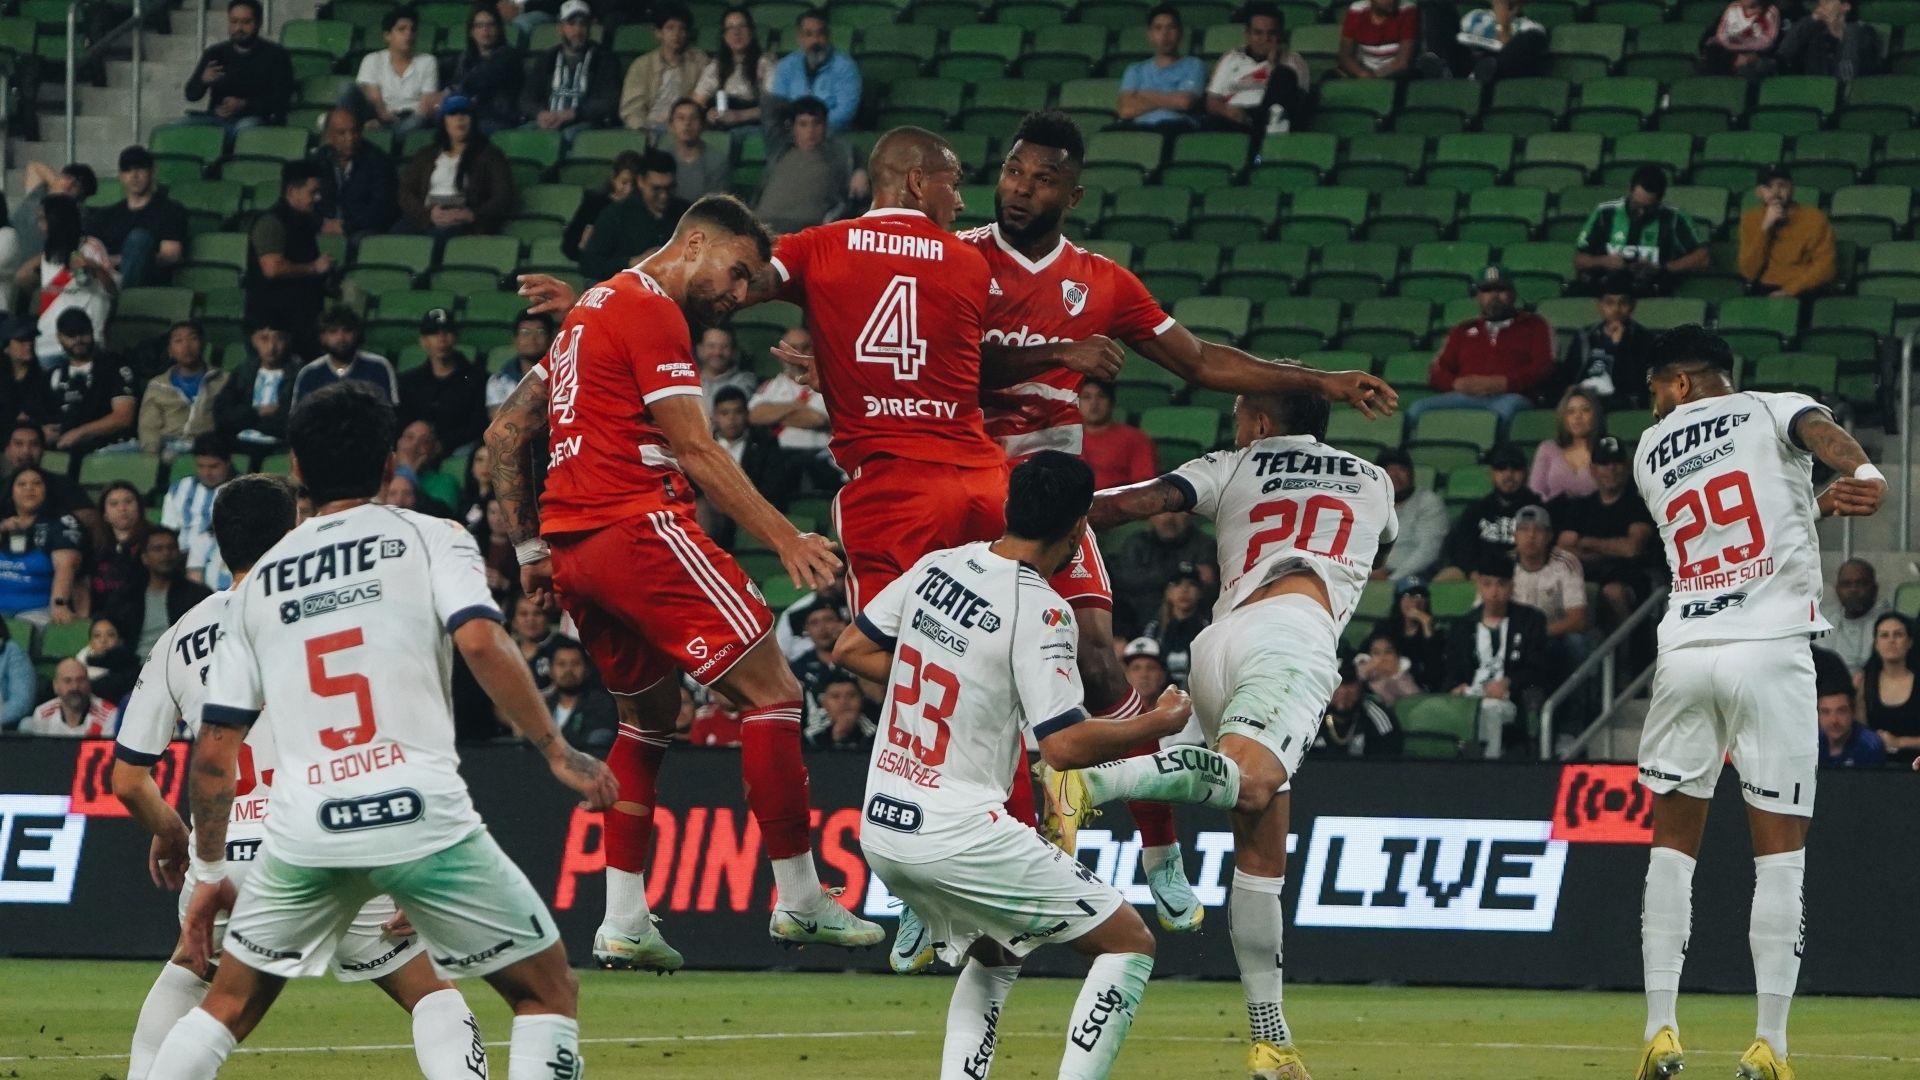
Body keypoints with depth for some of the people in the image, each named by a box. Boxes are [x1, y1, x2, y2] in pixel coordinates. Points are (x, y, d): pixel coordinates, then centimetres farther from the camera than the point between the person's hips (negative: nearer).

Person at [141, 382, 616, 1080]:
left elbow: (214, 753, 17)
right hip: (421, 814, -3)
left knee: (228, 1008, 21)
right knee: (547, 991, 10)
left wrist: (208, 873, 25)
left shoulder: (259, 580, 18)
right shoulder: (429, 539, 8)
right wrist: (558, 754, -6)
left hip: (303, 833, 3)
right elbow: (481, 643, -12)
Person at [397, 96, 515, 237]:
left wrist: (473, 215, -15)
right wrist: (428, 213, -9)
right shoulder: (426, 155, 25)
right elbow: (405, 193, 13)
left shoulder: (489, 155, 16)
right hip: (423, 222, 3)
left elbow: (503, 199, 5)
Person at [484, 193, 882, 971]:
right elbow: (695, 451, -13)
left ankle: (623, 922, 12)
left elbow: (506, 431, 24)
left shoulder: (592, 308, 22)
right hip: (640, 528, -10)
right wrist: (786, 540, -16)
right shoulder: (652, 310, -6)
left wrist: (528, 547, 22)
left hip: (571, 548, 10)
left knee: (649, 715, 20)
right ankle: (798, 902, -6)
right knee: (771, 694, -6)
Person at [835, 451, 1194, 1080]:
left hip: (880, 832, 8)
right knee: (1128, 945, 3)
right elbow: (1064, 745, -19)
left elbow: (851, 649, 16)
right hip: (957, 834, -8)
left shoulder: (938, 567, 6)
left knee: (991, 957, 31)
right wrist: (1158, 723, -4)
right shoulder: (1037, 609, -15)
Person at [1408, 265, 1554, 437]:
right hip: (1467, 397, 3)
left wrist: (1501, 383, -10)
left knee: (1506, 408, -43)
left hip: (1511, 395, -3)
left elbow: (1543, 369, 7)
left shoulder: (1532, 325, 22)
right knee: (1418, 409, -28)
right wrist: (1458, 384, -3)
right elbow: (1437, 373, 22)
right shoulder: (1463, 331, 31)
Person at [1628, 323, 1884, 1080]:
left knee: (1673, 841, 14)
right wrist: (1863, 473, -37)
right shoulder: (1771, 411, 6)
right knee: (1779, 847, 2)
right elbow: (1819, 431, -18)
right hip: (1770, 650, -3)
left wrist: (1814, 505, 15)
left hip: (1684, 653, 3)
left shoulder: (1650, 453, 18)